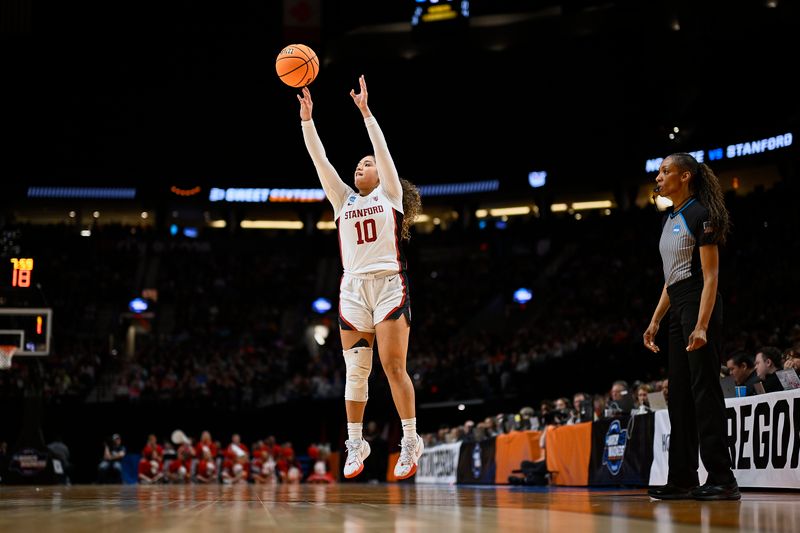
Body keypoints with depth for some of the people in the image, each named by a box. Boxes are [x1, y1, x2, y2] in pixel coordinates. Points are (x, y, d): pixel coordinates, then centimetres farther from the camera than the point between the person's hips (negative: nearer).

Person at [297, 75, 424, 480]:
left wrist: (365, 111, -12)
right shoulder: (343, 200, 16)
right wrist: (307, 119, 2)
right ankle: (355, 445, 10)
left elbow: (382, 150, -4)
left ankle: (411, 442, -4)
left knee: (394, 367, -9)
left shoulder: (390, 193, 8)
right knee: (355, 371, 3)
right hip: (352, 288, 4)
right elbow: (320, 161, 9)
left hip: (389, 284, -4)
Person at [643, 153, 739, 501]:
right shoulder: (669, 219, 17)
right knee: (679, 393, 8)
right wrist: (655, 321, 17)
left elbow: (710, 276, -15)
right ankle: (683, 480, 11)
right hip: (677, 309, 9)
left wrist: (702, 325, -23)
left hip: (699, 305, -9)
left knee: (704, 388, -11)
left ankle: (722, 480, -9)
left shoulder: (700, 215, -10)